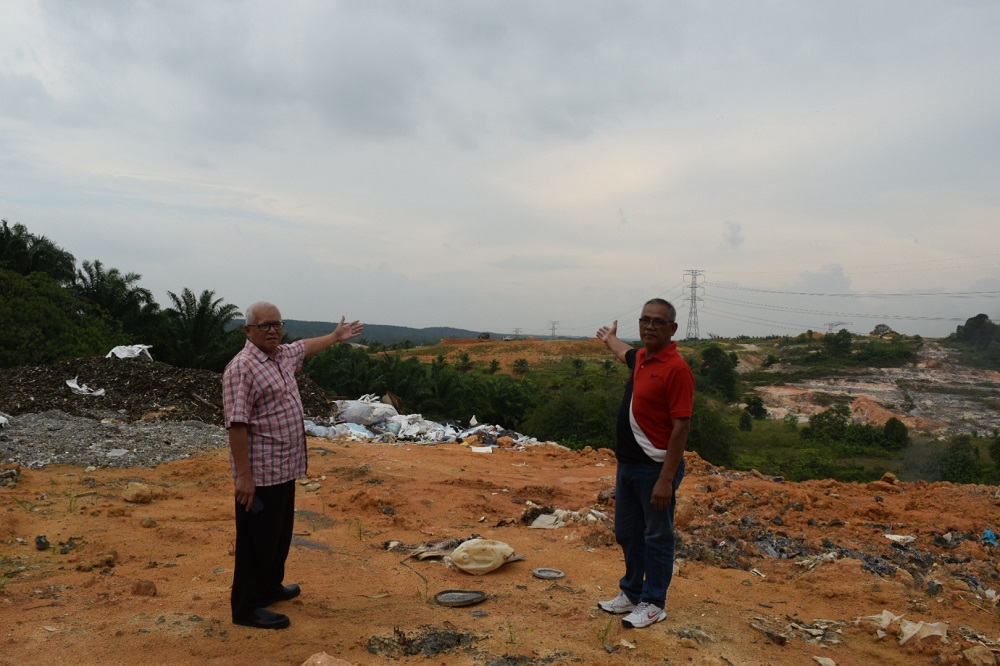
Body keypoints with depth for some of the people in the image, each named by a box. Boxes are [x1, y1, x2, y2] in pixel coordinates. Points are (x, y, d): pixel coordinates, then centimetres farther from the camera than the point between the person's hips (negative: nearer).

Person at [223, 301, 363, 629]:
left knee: (280, 535, 21)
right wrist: (243, 475, -24)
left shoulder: (283, 355, 8)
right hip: (260, 473, -9)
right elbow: (236, 424, -23)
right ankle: (246, 608, 14)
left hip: (285, 468, 9)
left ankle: (270, 587, 38)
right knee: (257, 541, 1)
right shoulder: (242, 368, -19)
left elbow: (305, 346, 32)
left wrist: (336, 336, 44)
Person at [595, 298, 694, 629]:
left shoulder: (677, 368, -18)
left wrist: (666, 479, -23)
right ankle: (631, 593, 35)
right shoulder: (642, 358, 7)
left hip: (656, 468, -8)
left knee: (657, 537, 8)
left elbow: (681, 427, -21)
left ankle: (654, 604, 23)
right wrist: (610, 339, 55)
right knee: (627, 533, 19)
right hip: (628, 465, 9)